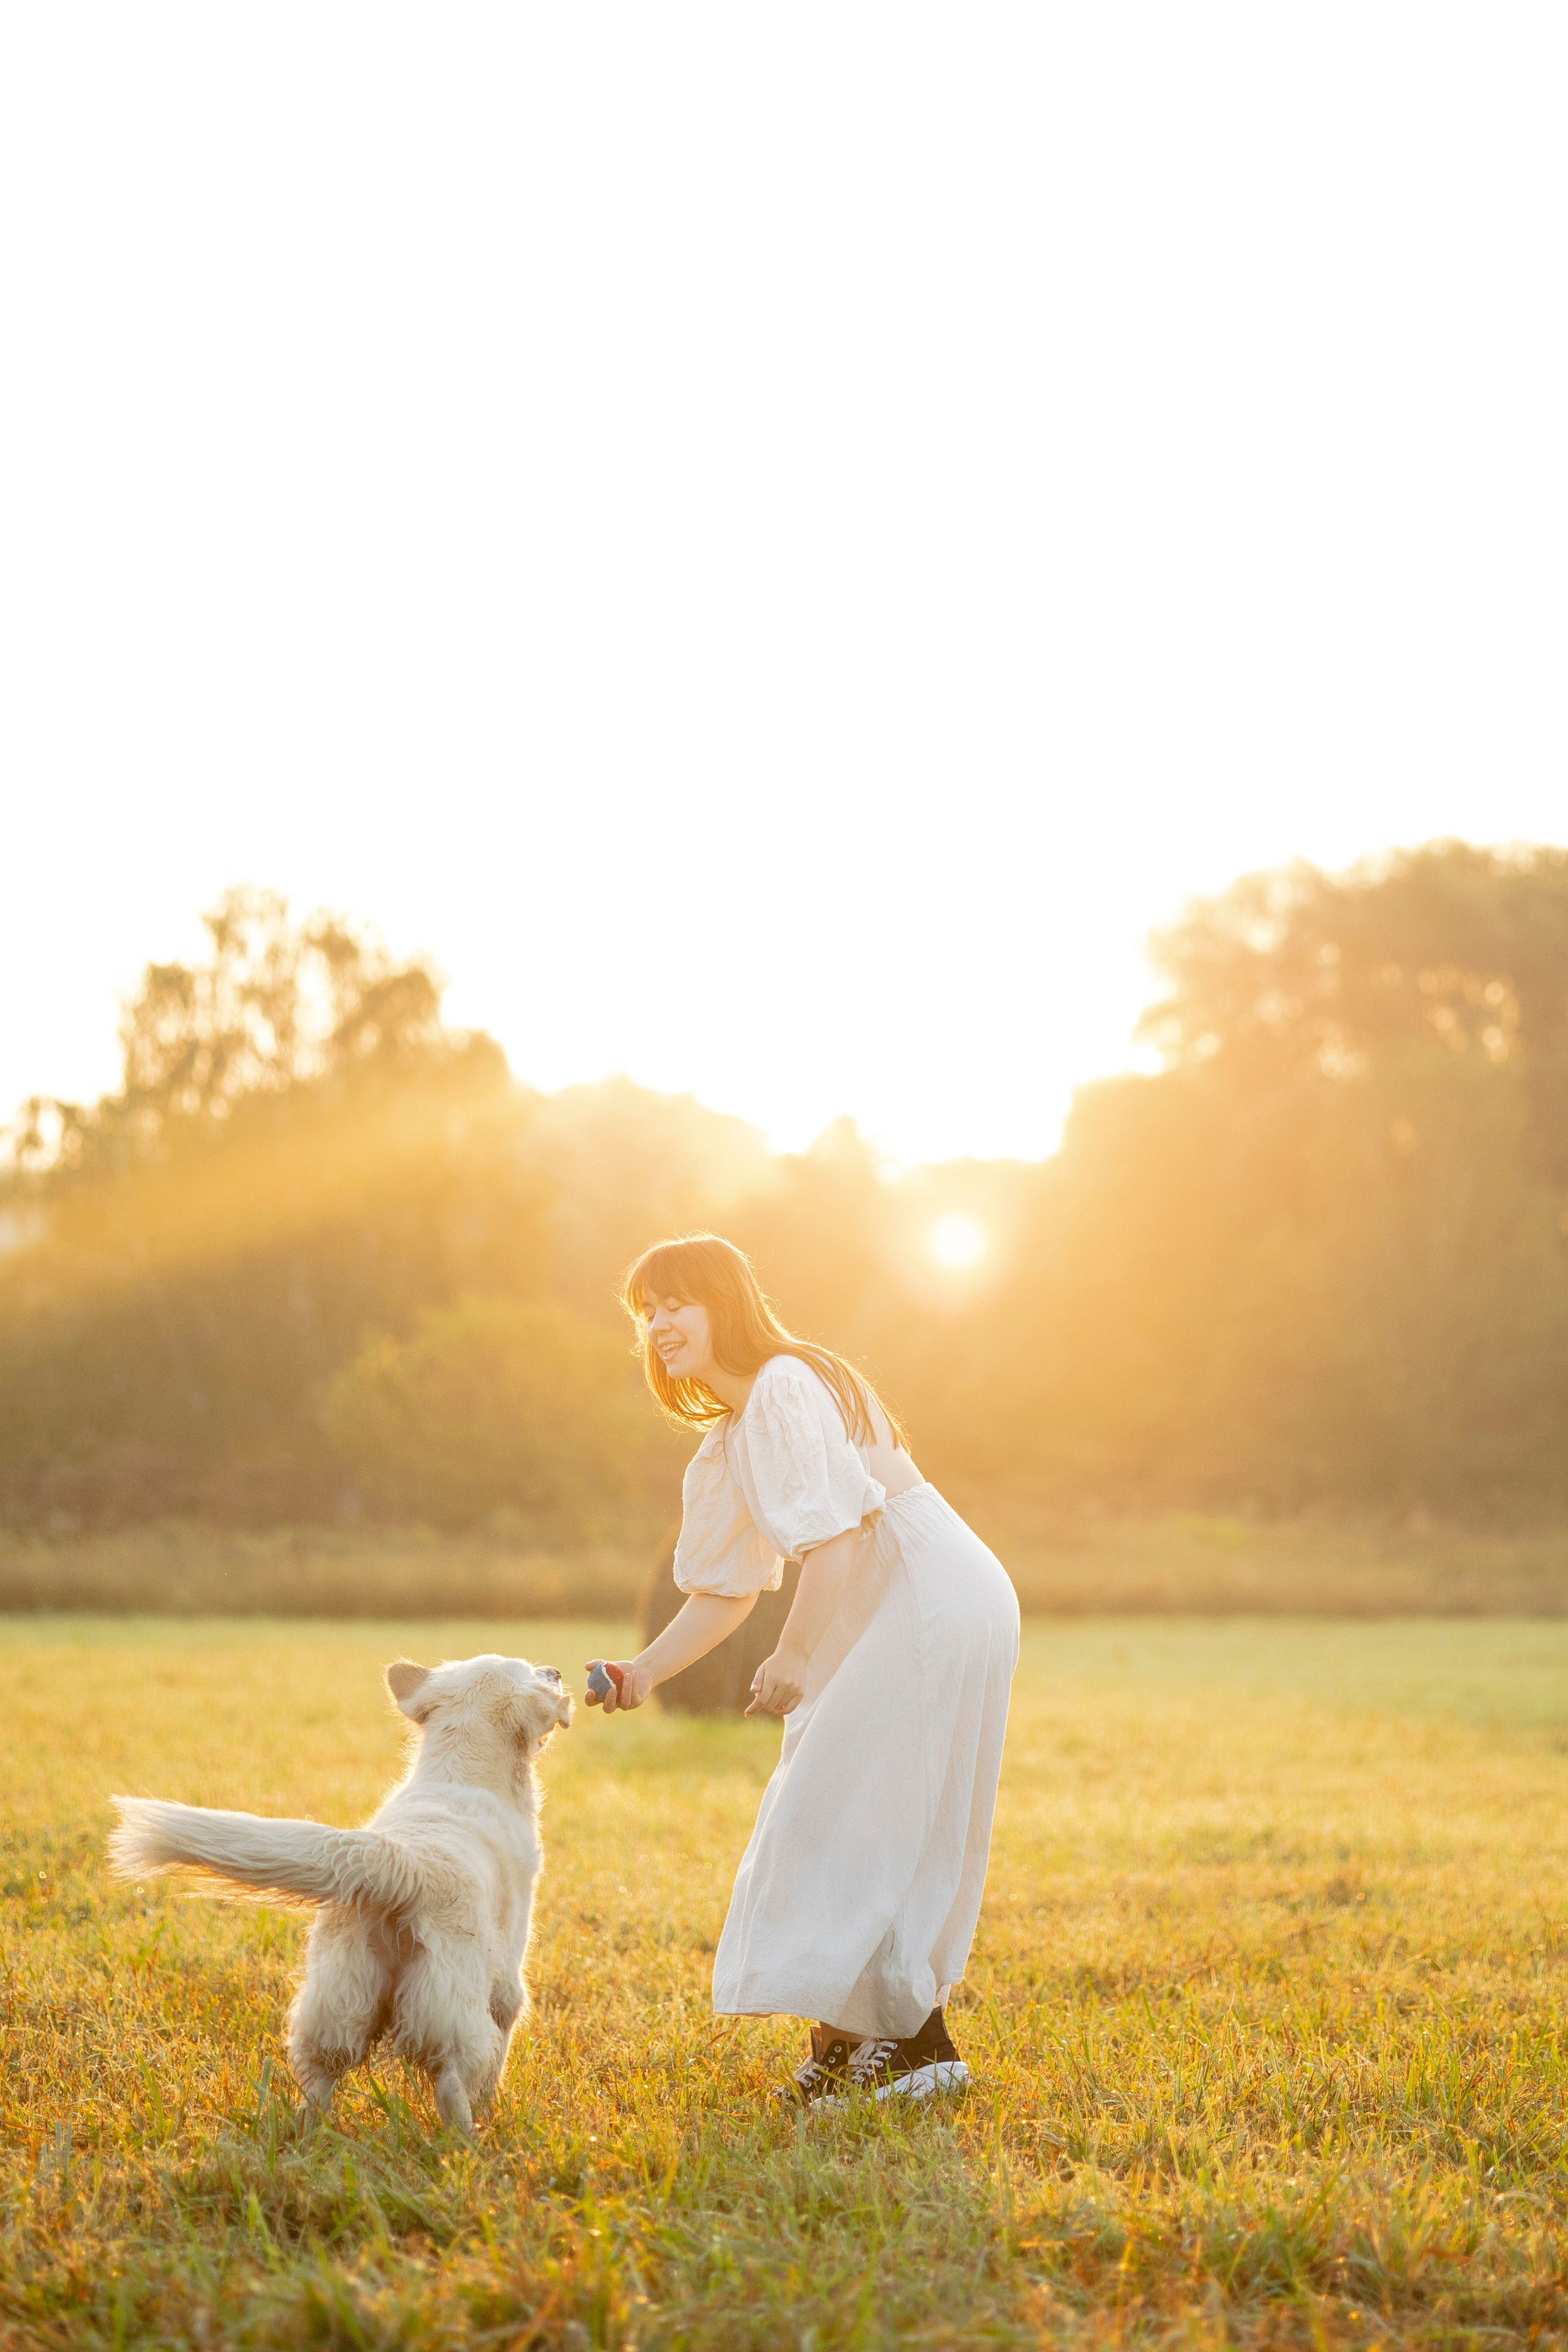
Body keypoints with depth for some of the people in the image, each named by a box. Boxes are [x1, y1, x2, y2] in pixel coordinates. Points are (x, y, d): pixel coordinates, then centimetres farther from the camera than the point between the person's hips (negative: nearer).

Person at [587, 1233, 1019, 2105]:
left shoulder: (785, 1388, -15)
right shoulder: (727, 1446, 16)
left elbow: (837, 1529, -24)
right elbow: (728, 1589, 16)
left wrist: (794, 1654, -19)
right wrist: (646, 1671, 3)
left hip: (935, 1604, -10)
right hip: (881, 1625, 10)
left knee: (862, 1821, -8)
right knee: (836, 1821, 12)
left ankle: (920, 2045, -2)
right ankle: (844, 2043, 18)